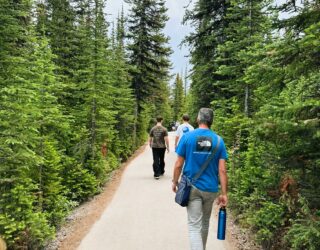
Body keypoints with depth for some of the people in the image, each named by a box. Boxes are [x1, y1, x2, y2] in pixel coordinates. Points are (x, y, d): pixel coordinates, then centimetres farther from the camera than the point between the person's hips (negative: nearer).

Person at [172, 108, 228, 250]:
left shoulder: (187, 137, -9)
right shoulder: (218, 140, -4)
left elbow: (178, 164, -7)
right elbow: (222, 170, -7)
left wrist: (175, 182, 8)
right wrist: (224, 194, -2)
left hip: (192, 187, -3)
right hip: (210, 188, 3)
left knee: (194, 225, 0)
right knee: (205, 222, 22)